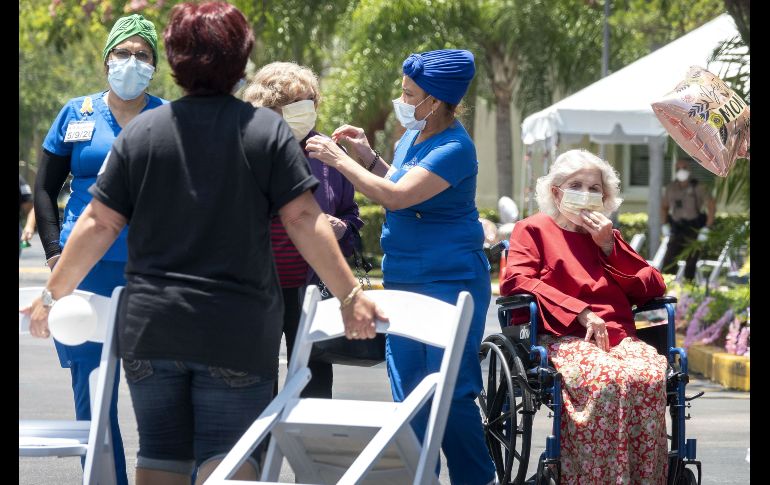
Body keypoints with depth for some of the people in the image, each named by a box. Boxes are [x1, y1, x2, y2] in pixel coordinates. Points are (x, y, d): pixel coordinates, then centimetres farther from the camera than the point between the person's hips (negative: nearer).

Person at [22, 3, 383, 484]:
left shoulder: (141, 132, 1)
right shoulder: (268, 130, -4)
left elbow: (99, 224, 1)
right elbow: (304, 220, -9)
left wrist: (53, 295, 10)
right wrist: (350, 296, -3)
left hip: (150, 328, 2)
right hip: (237, 331, -2)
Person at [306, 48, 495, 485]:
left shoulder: (454, 149, -17)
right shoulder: (412, 136, 9)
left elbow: (397, 196, -25)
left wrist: (339, 160, -18)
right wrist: (367, 155, 9)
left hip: (449, 284, -9)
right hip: (404, 281, 9)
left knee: (452, 394, -8)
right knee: (407, 394, 11)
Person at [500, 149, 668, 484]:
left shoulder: (608, 236, 30)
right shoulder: (533, 229, 17)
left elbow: (653, 287, 21)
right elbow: (516, 281, -2)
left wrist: (609, 246, 8)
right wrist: (581, 313, -11)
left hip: (619, 337, 4)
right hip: (563, 339, -4)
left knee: (651, 376, -33)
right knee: (606, 379, -39)